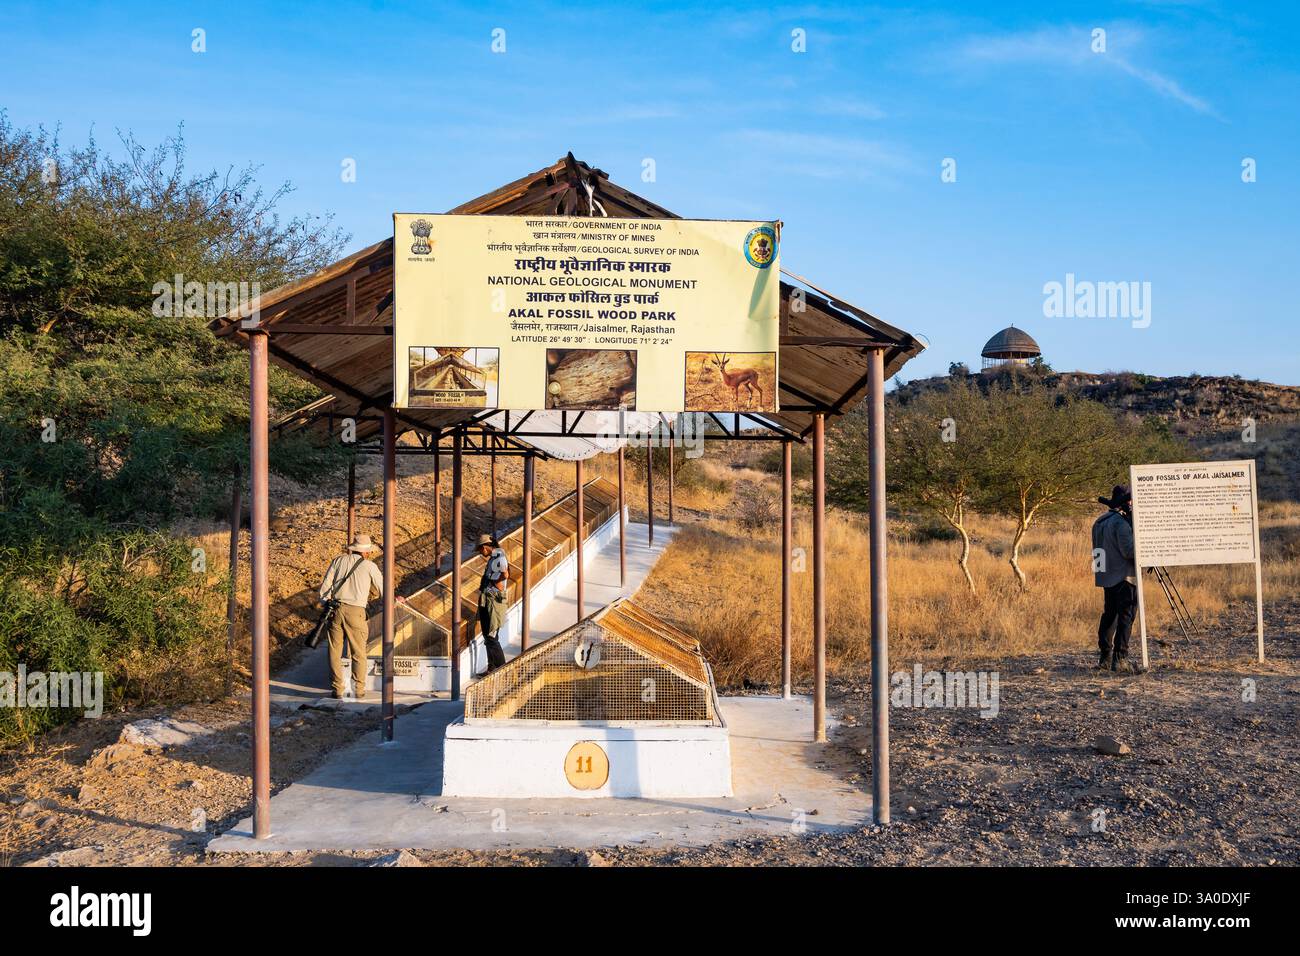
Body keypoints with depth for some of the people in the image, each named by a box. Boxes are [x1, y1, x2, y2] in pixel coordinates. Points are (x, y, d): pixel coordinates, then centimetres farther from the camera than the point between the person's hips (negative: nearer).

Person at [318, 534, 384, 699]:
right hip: (355, 611, -2)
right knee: (358, 653, 8)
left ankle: (338, 690, 10)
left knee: (335, 652, 9)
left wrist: (326, 605, 12)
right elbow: (382, 589, 11)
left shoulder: (338, 561, 9)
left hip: (335, 609, 3)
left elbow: (325, 586, 5)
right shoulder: (369, 566, 2)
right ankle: (358, 690, 10)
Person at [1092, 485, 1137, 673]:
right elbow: (1130, 550, -20)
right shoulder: (1121, 523, -15)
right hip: (1124, 577, -8)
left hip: (1105, 577, 8)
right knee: (1125, 617, -5)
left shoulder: (1099, 522, 12)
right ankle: (1119, 659, -8)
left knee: (1108, 615, 13)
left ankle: (1105, 657, 14)